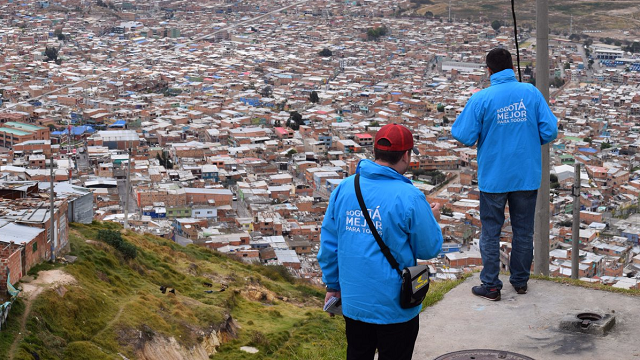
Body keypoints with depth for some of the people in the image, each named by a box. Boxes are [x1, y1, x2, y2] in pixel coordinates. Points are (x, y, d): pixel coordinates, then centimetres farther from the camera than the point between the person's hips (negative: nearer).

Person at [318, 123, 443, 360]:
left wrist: (333, 285, 14)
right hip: (395, 306, -4)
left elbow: (328, 243, 2)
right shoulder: (409, 198, -19)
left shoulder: (344, 188, -4)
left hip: (353, 302, 5)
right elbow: (430, 249, -10)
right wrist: (429, 217, 9)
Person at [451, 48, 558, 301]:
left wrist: (457, 123, 9)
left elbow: (465, 137, -12)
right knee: (523, 230, 15)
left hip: (494, 177, -2)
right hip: (527, 175, 3)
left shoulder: (480, 99, -13)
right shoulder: (531, 92, -5)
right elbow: (550, 131, -7)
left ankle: (491, 286, 14)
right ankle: (520, 280, 27)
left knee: (490, 232, 9)